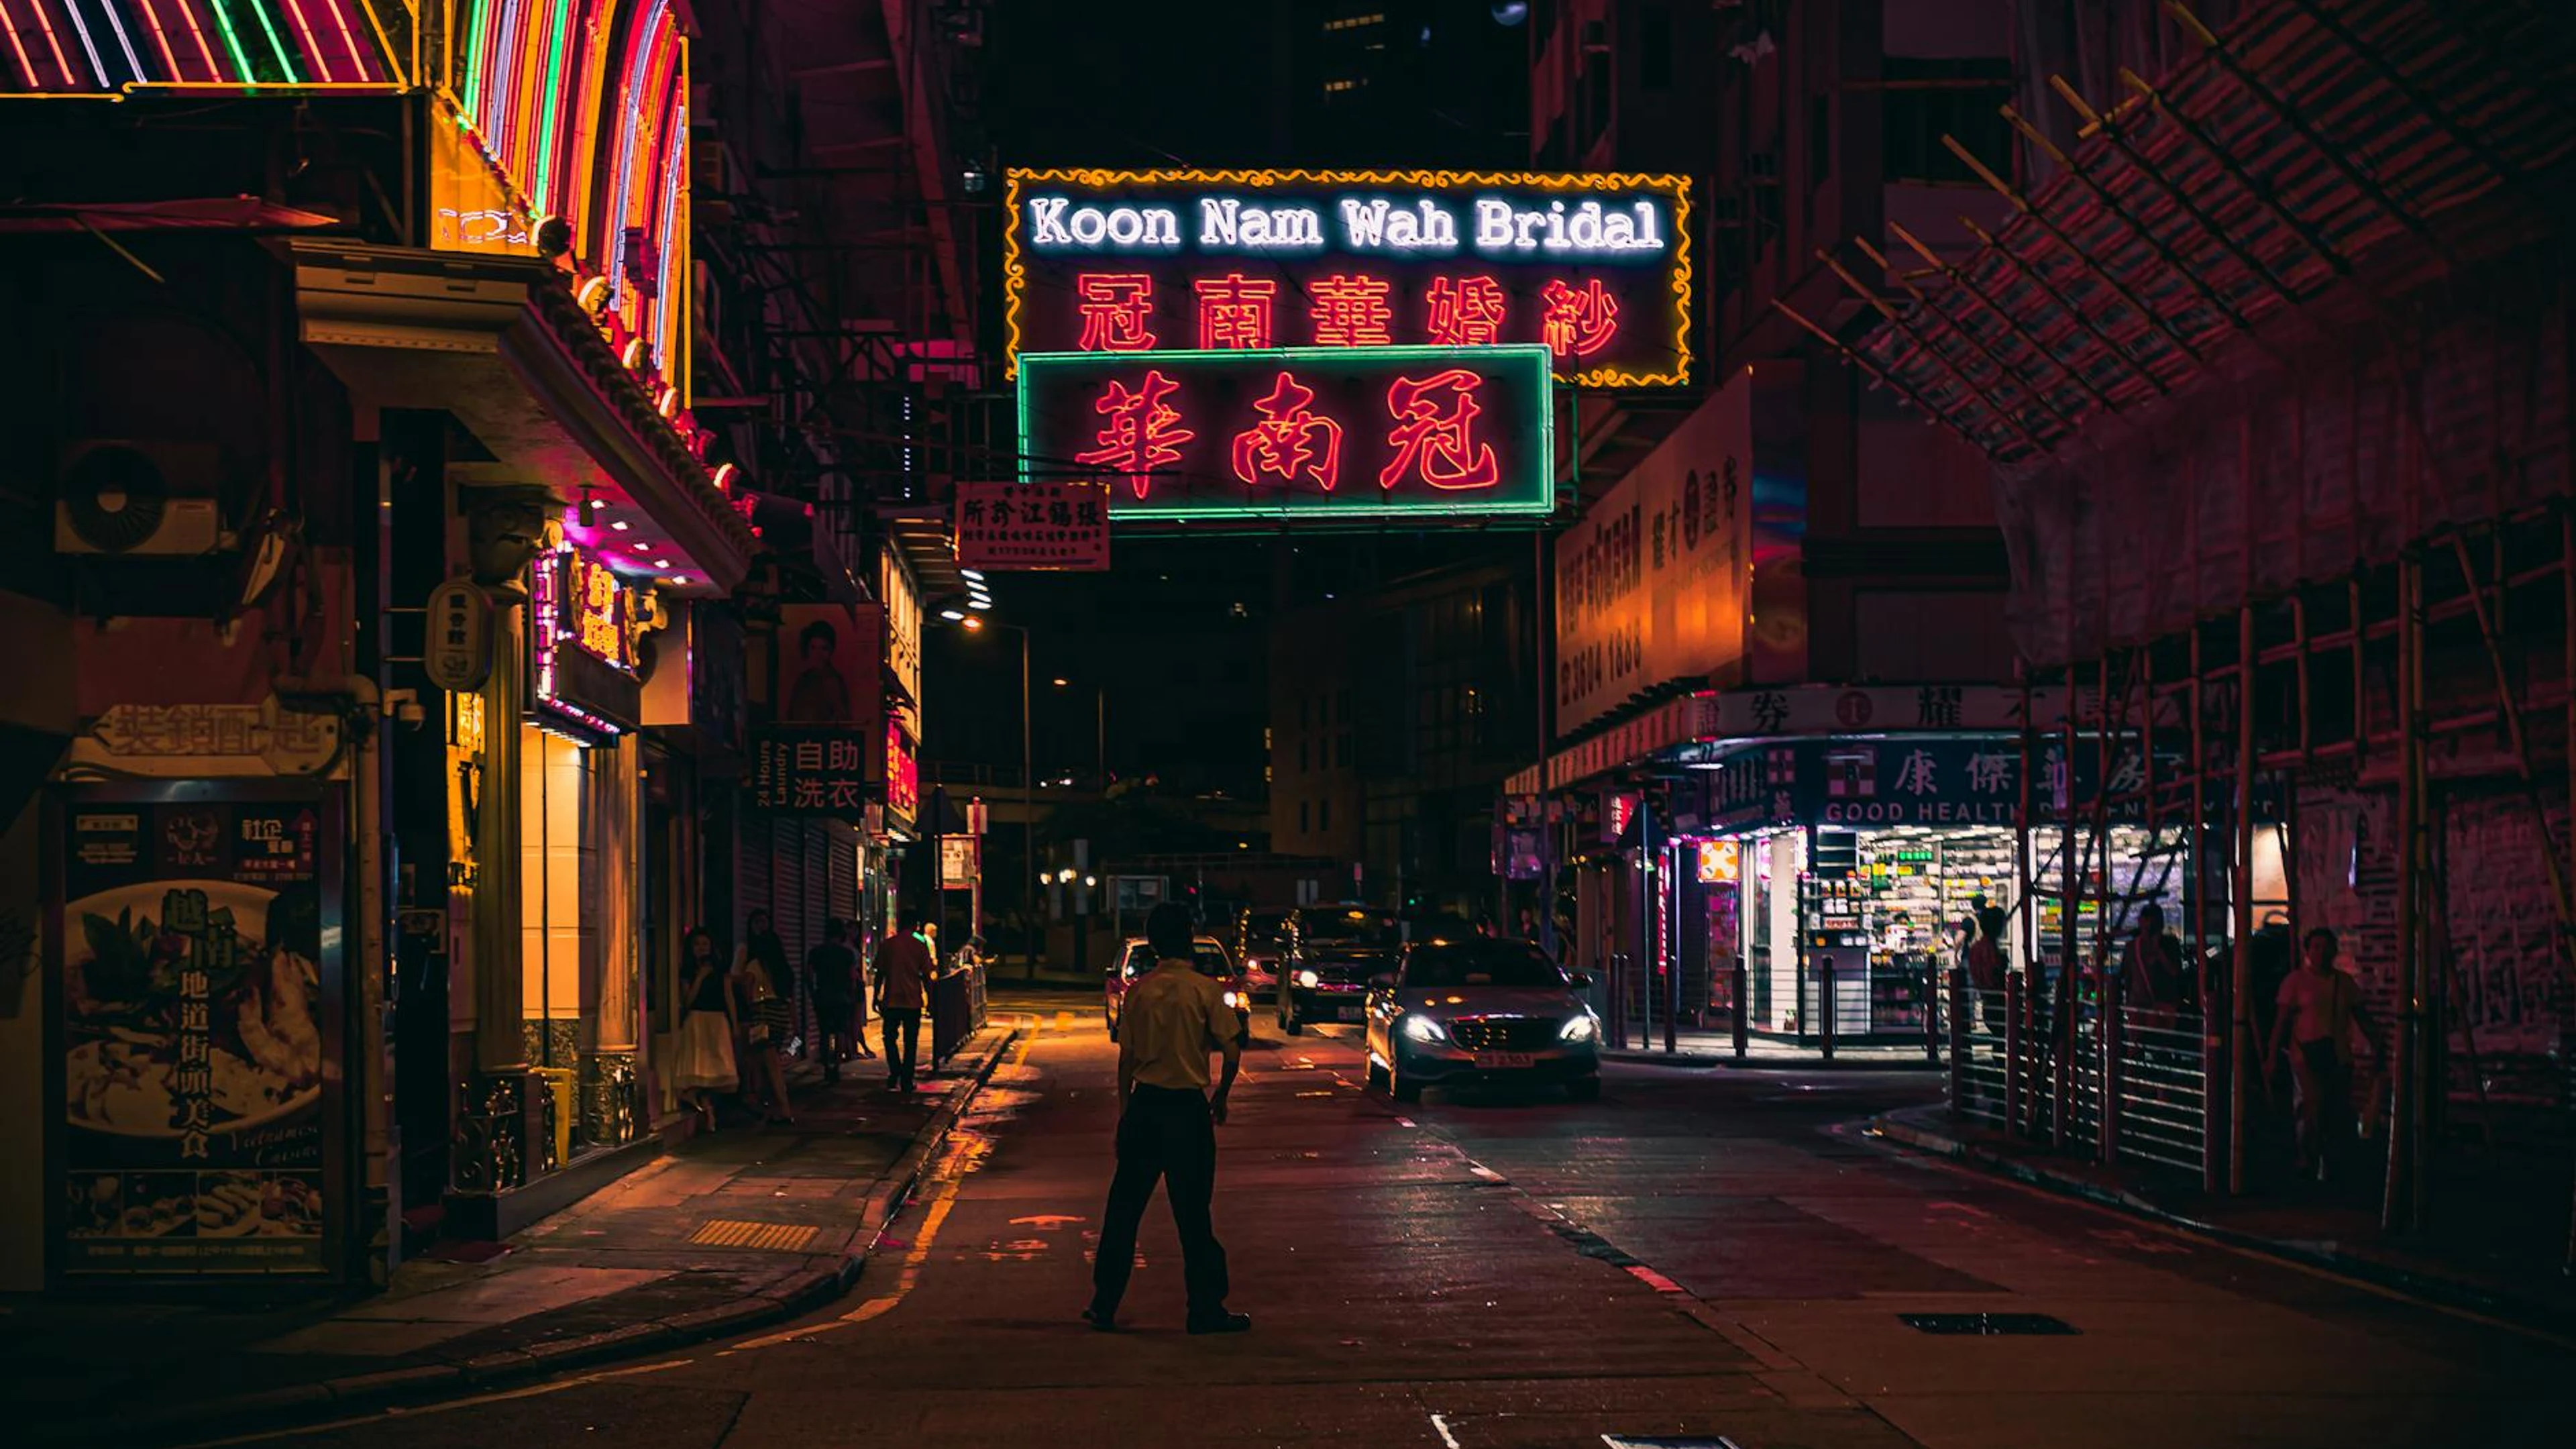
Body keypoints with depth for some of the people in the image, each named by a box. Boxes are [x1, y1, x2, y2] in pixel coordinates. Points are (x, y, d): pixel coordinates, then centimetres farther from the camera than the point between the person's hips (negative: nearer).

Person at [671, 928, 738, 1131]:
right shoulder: (687, 971, 5)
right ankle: (707, 1111, -14)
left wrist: (734, 1025, 6)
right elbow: (687, 1000, -4)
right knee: (699, 1067, -12)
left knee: (715, 1068, -4)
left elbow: (729, 997, 11)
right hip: (696, 1021, -2)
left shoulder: (719, 969, 11)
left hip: (718, 1021, 2)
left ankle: (707, 1107, 4)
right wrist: (700, 977, -9)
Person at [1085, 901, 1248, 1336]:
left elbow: (1127, 1058, 5)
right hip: (1188, 1108, -3)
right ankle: (1206, 1310, 8)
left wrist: (1124, 1111, 15)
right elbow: (1233, 1052, -11)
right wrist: (1221, 1097, 6)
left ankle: (1105, 1305, 14)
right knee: (1193, 1214, 3)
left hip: (1144, 1104, 3)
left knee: (1124, 1207, 11)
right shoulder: (1204, 990, -8)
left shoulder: (1138, 991, 2)